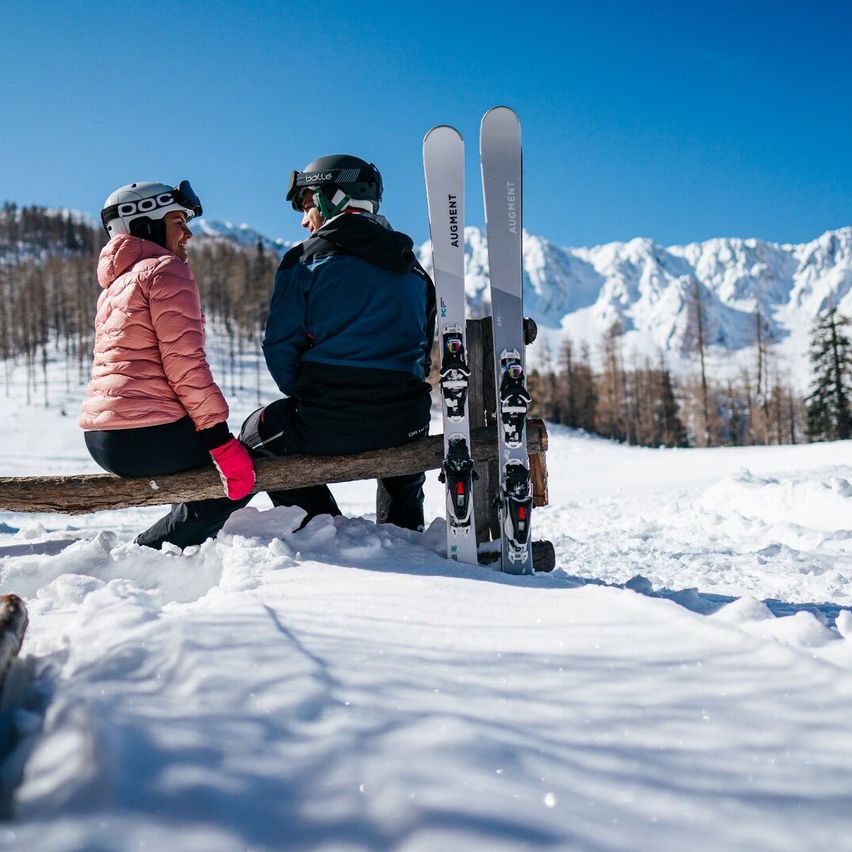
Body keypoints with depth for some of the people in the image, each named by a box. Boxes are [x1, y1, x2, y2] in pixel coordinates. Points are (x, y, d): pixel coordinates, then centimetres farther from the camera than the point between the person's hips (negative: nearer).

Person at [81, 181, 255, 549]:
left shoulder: (115, 285, 23)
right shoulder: (166, 269, -6)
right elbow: (184, 360, -15)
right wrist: (221, 438, -15)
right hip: (145, 434, -10)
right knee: (241, 475, 4)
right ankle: (151, 550, -3)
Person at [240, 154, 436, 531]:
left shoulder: (307, 259, 0)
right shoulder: (412, 268, 15)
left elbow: (280, 348, -4)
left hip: (324, 425, -4)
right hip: (403, 422, 5)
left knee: (254, 433, 26)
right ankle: (407, 525, 35)